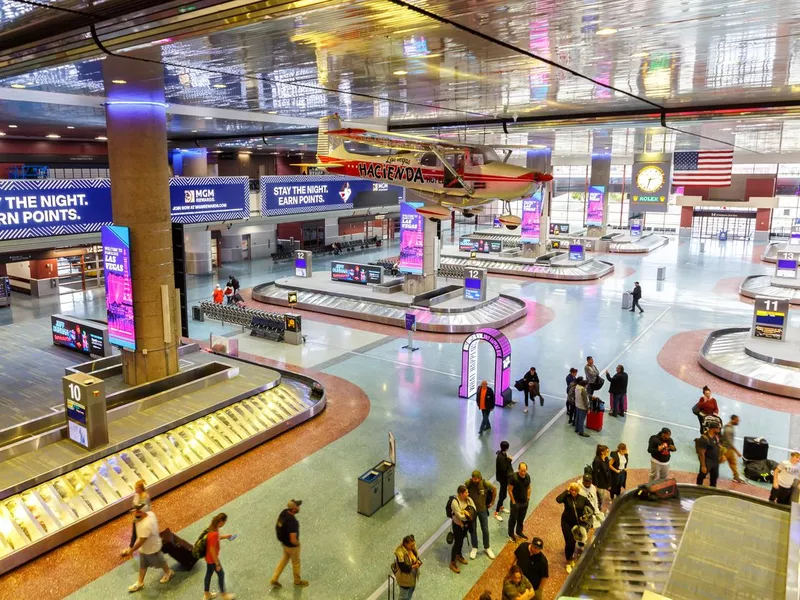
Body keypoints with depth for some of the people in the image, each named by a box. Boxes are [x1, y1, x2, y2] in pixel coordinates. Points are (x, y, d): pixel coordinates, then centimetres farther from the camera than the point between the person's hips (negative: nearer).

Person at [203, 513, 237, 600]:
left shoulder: (212, 528, -9)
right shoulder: (214, 534, -37)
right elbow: (212, 551, -29)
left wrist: (224, 537, 10)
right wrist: (217, 564, -19)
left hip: (208, 557, 8)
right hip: (212, 559, -8)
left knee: (209, 574, 25)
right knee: (221, 574, 13)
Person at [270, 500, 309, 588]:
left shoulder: (284, 512, -17)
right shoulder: (292, 522, -41)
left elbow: (277, 524, 2)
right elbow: (293, 540, -38)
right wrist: (297, 543, -14)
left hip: (284, 541, 7)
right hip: (292, 545, -7)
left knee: (285, 558, 31)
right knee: (296, 562, 20)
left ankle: (274, 579, 38)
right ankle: (297, 581, 46)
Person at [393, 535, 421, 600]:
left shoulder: (412, 549, -10)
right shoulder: (400, 552, -32)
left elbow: (417, 558, 5)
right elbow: (403, 568, -31)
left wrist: (419, 562, -16)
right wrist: (414, 566, -25)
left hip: (413, 576, 7)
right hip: (404, 578, -7)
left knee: (410, 594, 28)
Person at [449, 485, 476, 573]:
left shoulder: (468, 499, -12)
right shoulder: (455, 502, -32)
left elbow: (474, 510, -13)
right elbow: (460, 516, -31)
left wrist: (465, 512, -27)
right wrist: (468, 514, -16)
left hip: (466, 524, 6)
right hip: (457, 525, -6)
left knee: (461, 540, 25)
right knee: (457, 542, 2)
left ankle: (459, 555, 49)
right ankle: (452, 563, 17)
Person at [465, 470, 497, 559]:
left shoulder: (485, 483, -23)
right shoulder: (467, 483, -24)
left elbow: (494, 489, -4)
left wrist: (492, 502, 3)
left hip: (483, 509, 0)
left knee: (485, 530, 12)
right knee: (473, 529, 15)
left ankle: (487, 548, 34)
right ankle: (474, 548, 35)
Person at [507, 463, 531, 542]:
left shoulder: (527, 476, -7)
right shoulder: (513, 477, -24)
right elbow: (510, 490, -18)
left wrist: (528, 497, 5)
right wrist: (513, 501, -14)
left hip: (524, 502, 5)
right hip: (516, 502, -5)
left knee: (521, 519, 21)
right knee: (513, 519, 10)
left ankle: (519, 532, 40)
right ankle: (511, 534, 28)